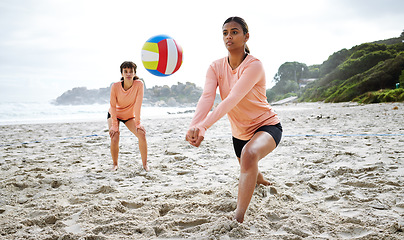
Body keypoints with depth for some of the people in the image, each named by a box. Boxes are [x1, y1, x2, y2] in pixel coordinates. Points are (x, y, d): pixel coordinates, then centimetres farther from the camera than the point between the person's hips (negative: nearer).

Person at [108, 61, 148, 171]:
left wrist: (138, 123, -23)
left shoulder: (139, 84, -26)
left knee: (141, 134, -18)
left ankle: (145, 164, -4)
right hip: (114, 114, -1)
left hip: (130, 115, 1)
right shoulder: (115, 86, -26)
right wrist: (114, 125, -20)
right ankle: (115, 164, 7)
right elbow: (113, 106, -19)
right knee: (114, 139, -18)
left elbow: (138, 104, -24)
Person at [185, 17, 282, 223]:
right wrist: (194, 126, -45)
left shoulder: (254, 65, -25)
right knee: (249, 173, 26)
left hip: (267, 125, -6)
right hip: (239, 131, 6)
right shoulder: (216, 67, -8)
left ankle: (238, 218, -35)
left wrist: (204, 126, -51)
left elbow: (233, 99, -39)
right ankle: (260, 180, 67)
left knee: (250, 154, -39)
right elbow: (206, 97, -26)